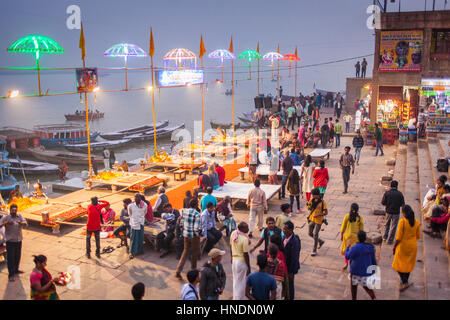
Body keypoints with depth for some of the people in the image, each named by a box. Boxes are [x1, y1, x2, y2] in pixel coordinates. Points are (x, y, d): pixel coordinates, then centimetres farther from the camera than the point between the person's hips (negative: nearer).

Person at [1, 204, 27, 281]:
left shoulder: (19, 216, 5)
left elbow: (26, 223, -7)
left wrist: (21, 223, -28)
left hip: (18, 240, 4)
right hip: (10, 240, -4)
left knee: (17, 256, 17)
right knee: (10, 257, -2)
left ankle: (16, 270, 37)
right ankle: (11, 275, 4)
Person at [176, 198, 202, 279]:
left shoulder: (184, 211, -4)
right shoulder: (197, 214, -23)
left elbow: (181, 223, 4)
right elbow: (197, 228, -24)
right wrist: (198, 234, -5)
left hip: (185, 234, 5)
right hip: (194, 236, -5)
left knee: (186, 251, 19)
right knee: (195, 252, 18)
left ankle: (178, 271, 9)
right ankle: (193, 270, 37)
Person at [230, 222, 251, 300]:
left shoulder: (233, 234, -4)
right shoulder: (245, 239, -26)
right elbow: (246, 254, -21)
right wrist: (249, 267, -12)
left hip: (234, 260, 7)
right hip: (242, 262, -7)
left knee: (235, 280, 22)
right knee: (241, 282, 9)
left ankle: (235, 297, 35)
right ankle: (239, 298, 19)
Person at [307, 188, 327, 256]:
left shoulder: (322, 202, -15)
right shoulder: (312, 200, 0)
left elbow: (326, 212, -13)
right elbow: (309, 209, 7)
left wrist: (318, 215, -25)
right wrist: (309, 205, -16)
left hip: (318, 221, -6)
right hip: (312, 220, 6)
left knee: (315, 235, -3)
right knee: (310, 233, 11)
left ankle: (314, 250, 10)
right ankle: (320, 241, 36)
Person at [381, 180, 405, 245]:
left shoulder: (386, 193, -10)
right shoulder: (400, 194, -10)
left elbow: (383, 203, -8)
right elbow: (402, 204, -5)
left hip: (388, 211, 2)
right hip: (396, 212, -1)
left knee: (387, 224, 24)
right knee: (393, 227, 9)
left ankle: (385, 237, 33)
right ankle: (390, 240, 15)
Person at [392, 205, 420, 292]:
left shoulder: (402, 221, -21)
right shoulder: (416, 222, -5)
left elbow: (399, 237, -19)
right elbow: (418, 236, 5)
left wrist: (394, 246, -6)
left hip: (403, 246, -5)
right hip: (413, 246, 6)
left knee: (399, 265, 8)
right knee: (409, 264, 21)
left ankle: (405, 282, -2)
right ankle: (405, 280, 34)